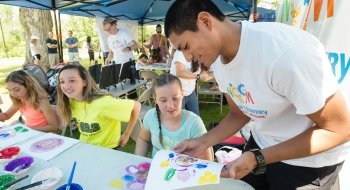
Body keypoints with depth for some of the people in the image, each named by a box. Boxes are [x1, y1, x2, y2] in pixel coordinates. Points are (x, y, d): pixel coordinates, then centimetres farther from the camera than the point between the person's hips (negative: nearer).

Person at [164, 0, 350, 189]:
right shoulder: (218, 59, -9)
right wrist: (202, 142, -9)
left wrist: (258, 159, -28)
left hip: (309, 159, -5)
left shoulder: (287, 52, -34)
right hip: (261, 144, 6)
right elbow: (239, 113, 3)